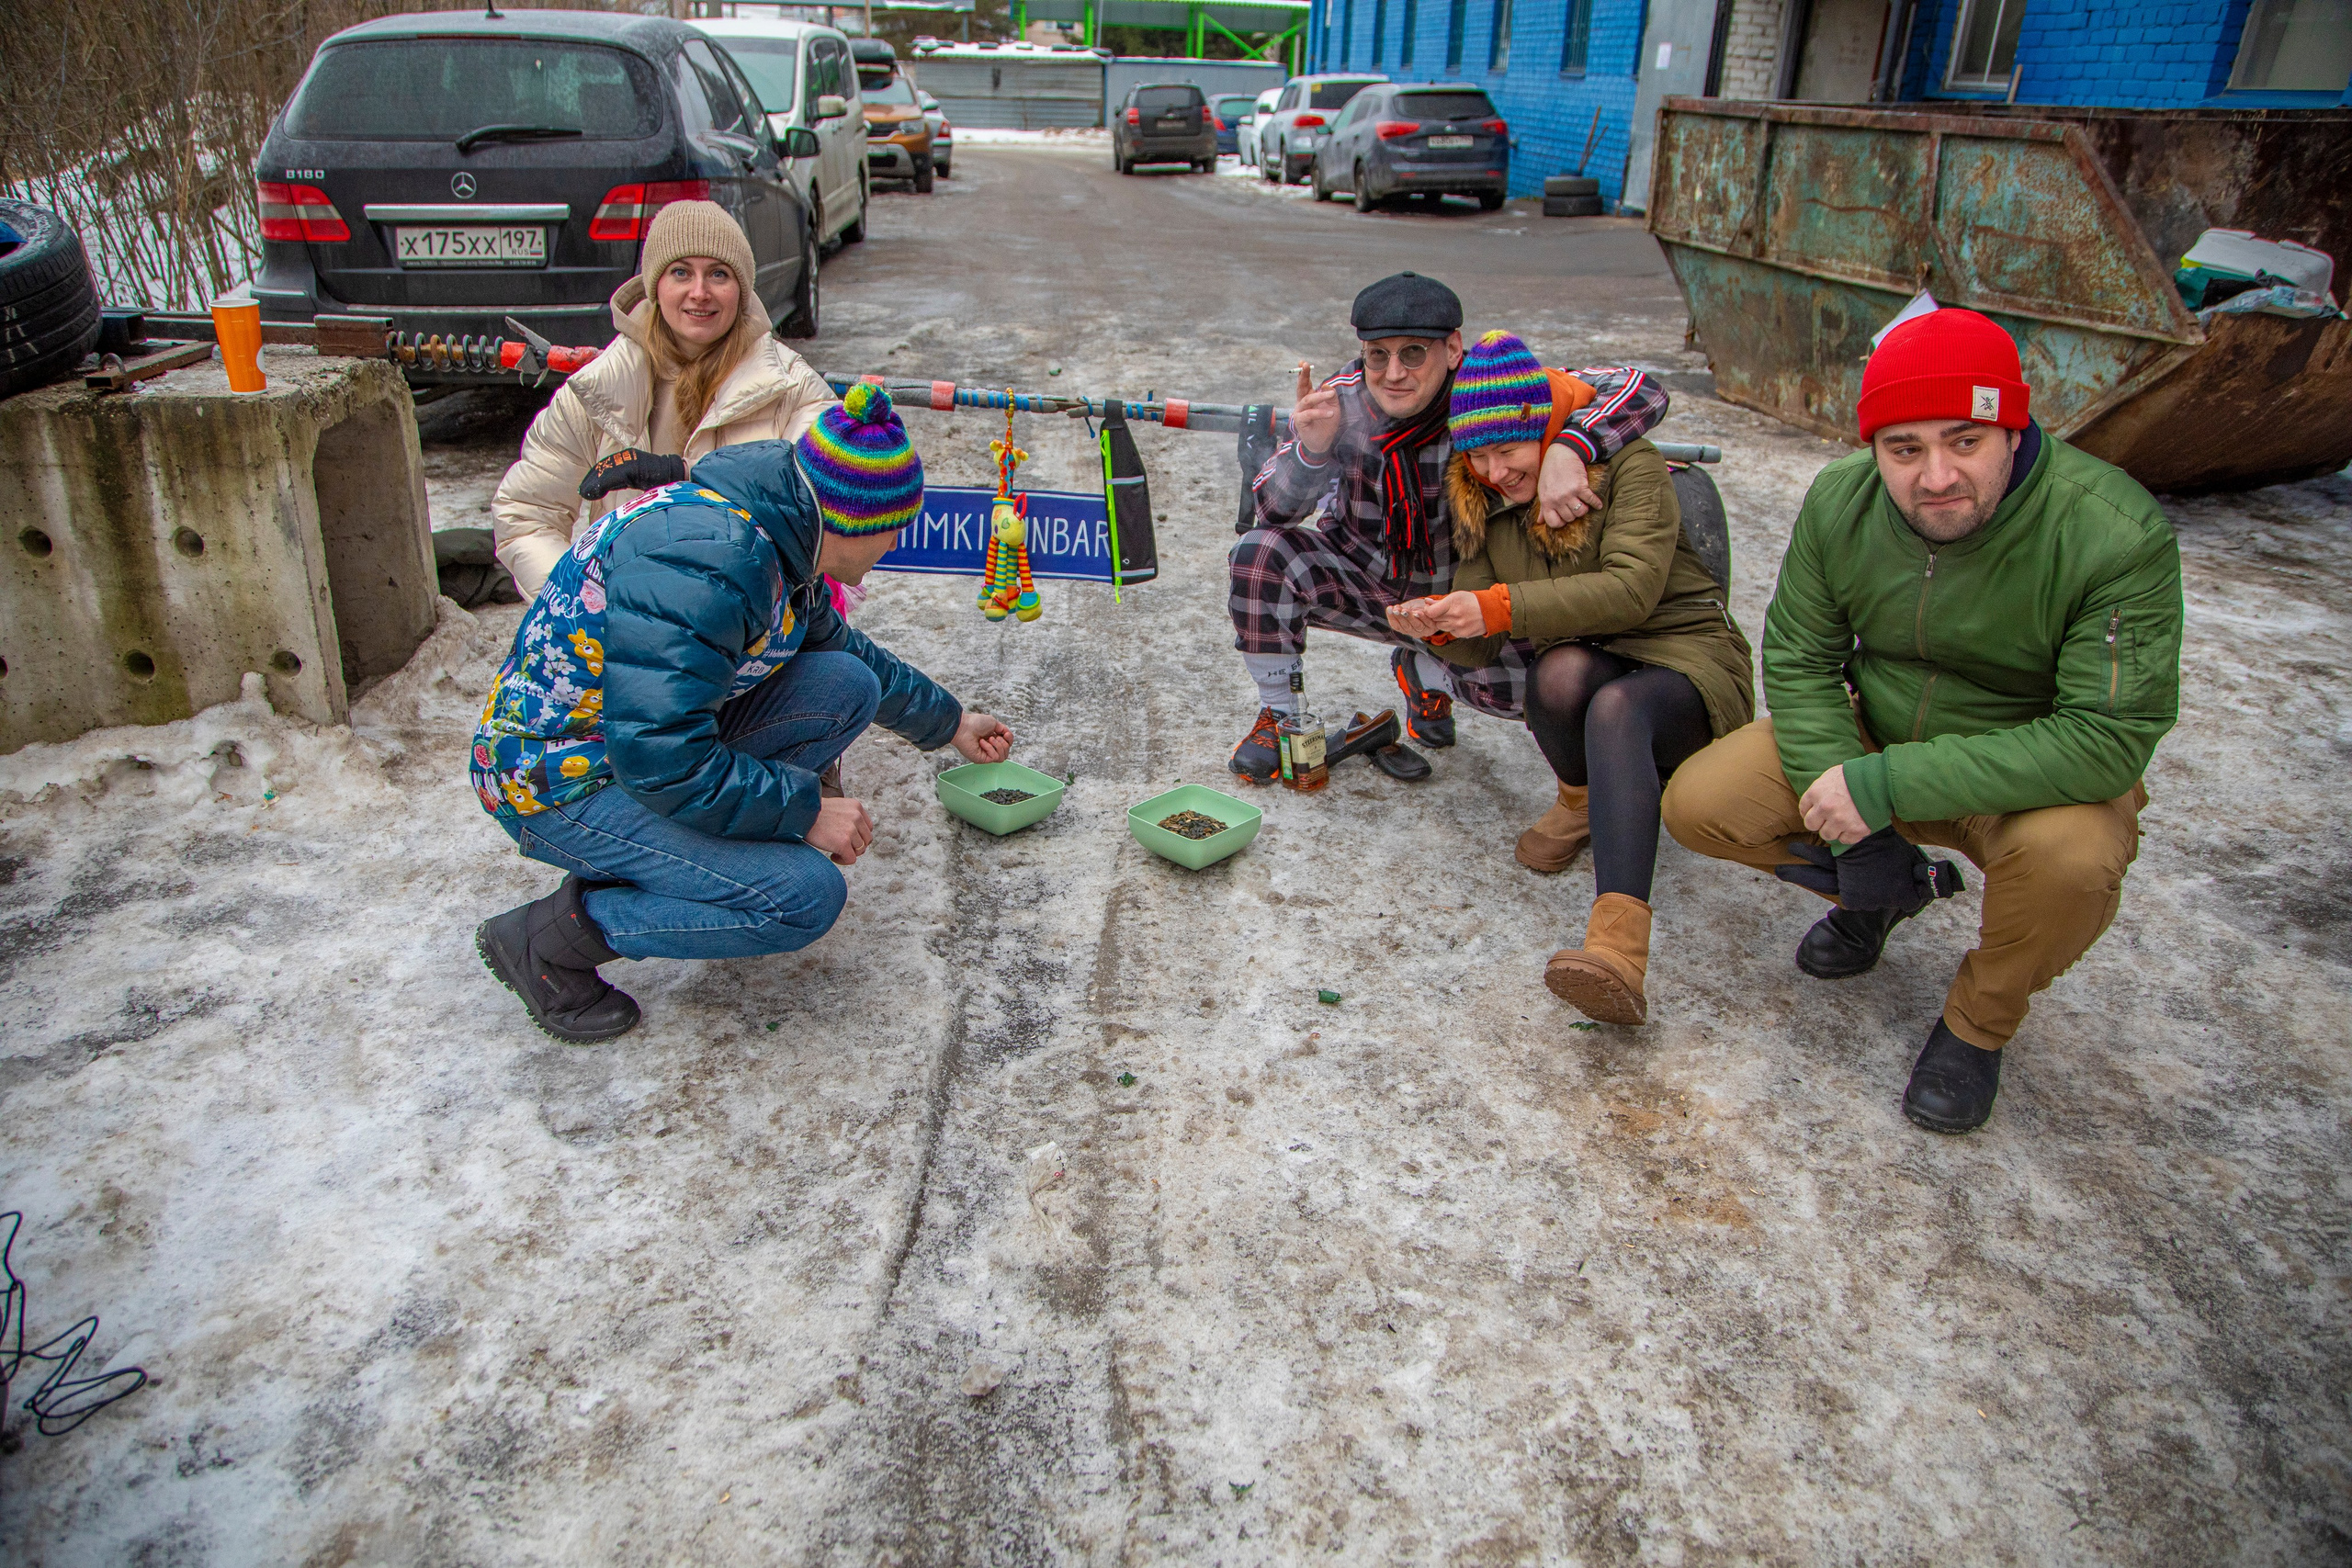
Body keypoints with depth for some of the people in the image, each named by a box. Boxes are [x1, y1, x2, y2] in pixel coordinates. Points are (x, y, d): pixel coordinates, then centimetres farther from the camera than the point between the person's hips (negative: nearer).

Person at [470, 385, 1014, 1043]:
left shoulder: (779, 539, 2)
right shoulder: (702, 557, -30)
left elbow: (844, 650, 22)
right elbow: (660, 758, -32)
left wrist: (950, 722, 31)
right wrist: (805, 810, -21)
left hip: (656, 733, 9)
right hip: (559, 783, -9)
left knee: (847, 684, -4)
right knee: (805, 896, -20)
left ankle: (708, 858, 6)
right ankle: (549, 938, -6)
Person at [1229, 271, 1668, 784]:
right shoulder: (1343, 399, -19)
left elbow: (1642, 391, -30)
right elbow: (1273, 509, -21)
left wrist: (1568, 448, -50)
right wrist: (1311, 450, -43)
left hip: (1452, 597, 0)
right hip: (1357, 579, 1)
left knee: (1526, 685, -23)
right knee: (1261, 550, -26)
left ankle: (1426, 672, 14)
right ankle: (1275, 714, -3)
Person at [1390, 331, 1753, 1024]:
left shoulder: (1628, 465, -7)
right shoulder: (1485, 505, 8)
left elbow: (1631, 589, -23)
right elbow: (1480, 647, 2)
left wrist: (1502, 605, -28)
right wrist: (1440, 624, -21)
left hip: (1685, 659, -3)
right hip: (1584, 668, 4)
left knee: (1615, 705, -39)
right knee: (1561, 672, -34)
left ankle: (1618, 947, -55)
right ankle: (1582, 799, -3)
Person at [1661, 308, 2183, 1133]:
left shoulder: (2117, 534, -28)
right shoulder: (1840, 500, -14)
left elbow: (2110, 737, -31)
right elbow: (1798, 659, -6)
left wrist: (1889, 785, -35)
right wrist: (1839, 792, -21)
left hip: (2037, 774, -4)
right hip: (1872, 735, 4)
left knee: (2071, 855, -37)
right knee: (1697, 805, -12)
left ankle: (1979, 1023, -3)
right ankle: (1889, 888, 17)